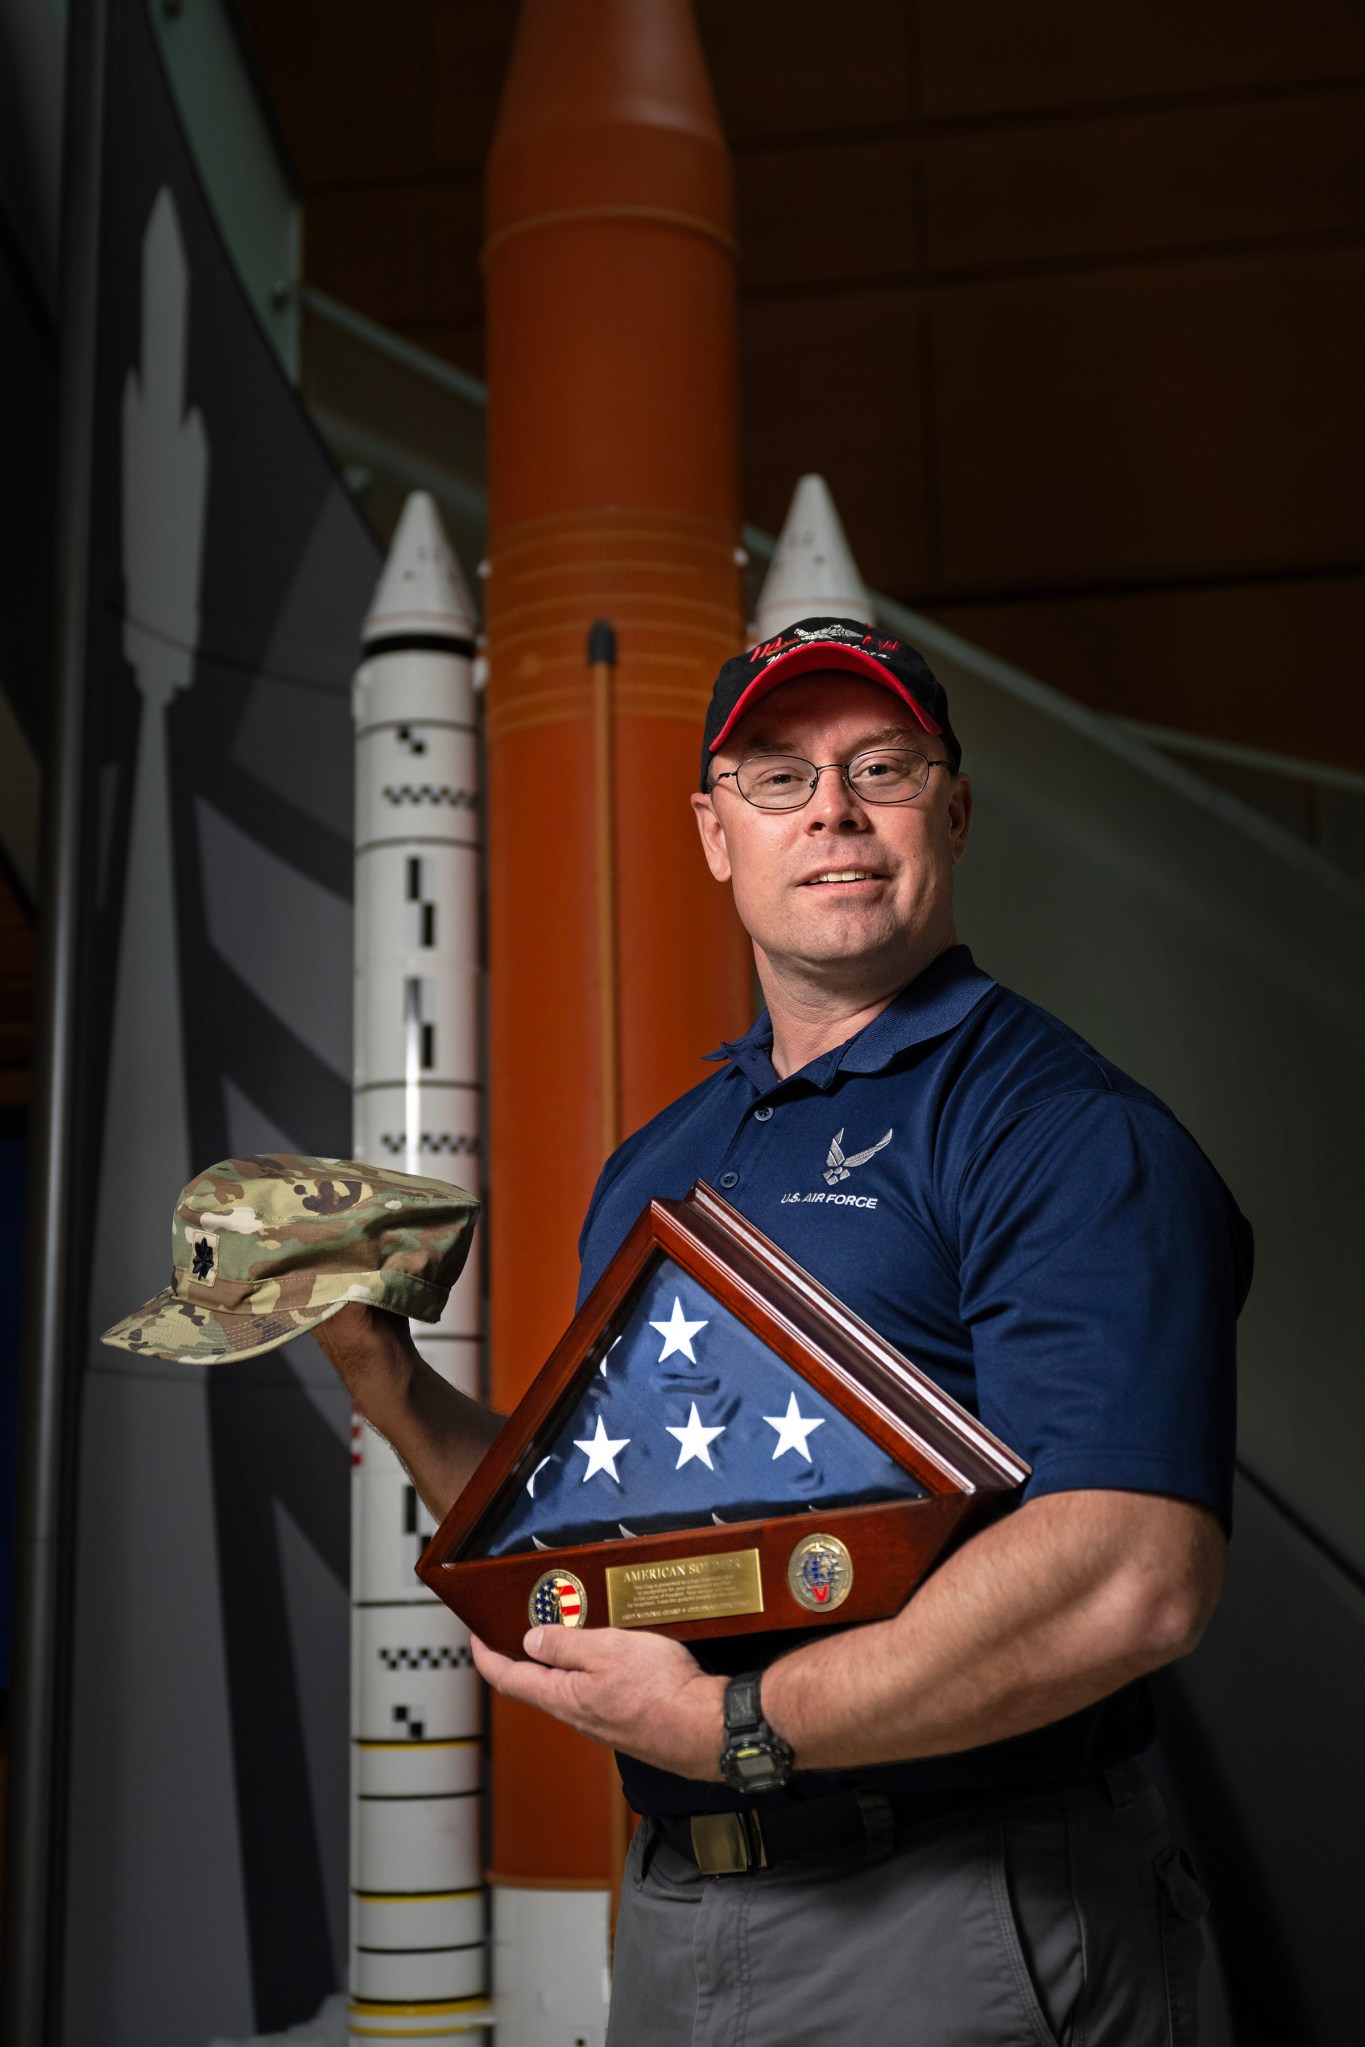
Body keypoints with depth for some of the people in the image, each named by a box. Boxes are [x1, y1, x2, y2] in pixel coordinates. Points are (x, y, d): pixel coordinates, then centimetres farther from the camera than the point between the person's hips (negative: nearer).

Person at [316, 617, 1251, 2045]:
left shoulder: (1065, 1131, -13)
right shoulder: (651, 1170, 11)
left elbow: (1135, 1578, -25)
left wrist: (736, 1725, -22)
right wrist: (384, 1381, 0)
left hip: (955, 1929, -7)